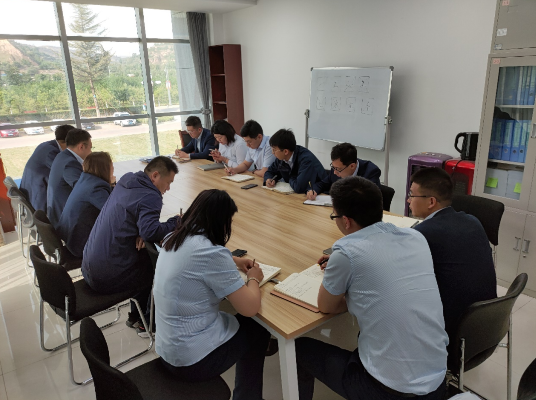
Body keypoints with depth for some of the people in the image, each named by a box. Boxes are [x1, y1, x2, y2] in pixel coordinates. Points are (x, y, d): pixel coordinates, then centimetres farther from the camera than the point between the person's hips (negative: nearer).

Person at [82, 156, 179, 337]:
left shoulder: (126, 180, 7)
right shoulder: (150, 197, -20)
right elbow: (151, 232, -34)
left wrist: (140, 233, -3)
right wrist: (175, 221, -15)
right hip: (108, 278, -9)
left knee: (146, 254, 25)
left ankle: (136, 317, 34)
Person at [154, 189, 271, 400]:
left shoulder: (175, 239, 0)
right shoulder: (211, 252, -27)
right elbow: (250, 307, -20)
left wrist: (233, 262, 13)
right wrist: (253, 279, -1)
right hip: (193, 359, -8)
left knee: (244, 323, 24)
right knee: (258, 330, 16)